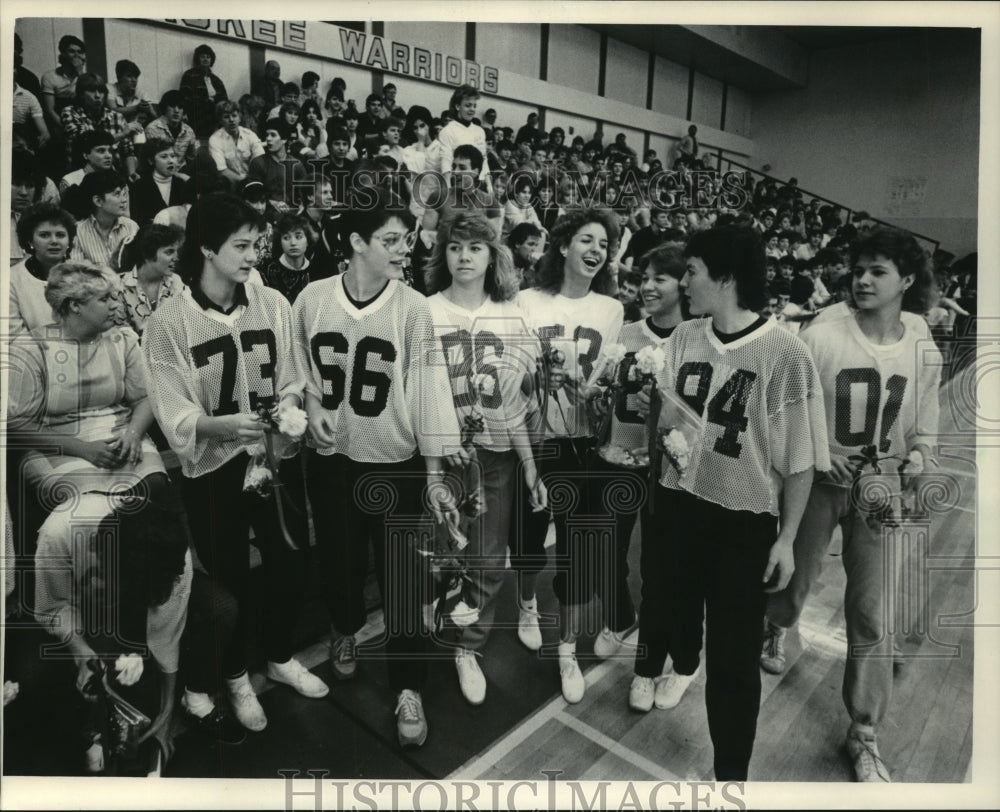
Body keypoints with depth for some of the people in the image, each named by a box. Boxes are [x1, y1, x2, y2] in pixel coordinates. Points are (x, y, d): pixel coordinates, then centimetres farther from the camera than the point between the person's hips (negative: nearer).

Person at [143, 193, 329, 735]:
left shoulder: (273, 304, -4)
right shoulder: (167, 322, -12)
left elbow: (291, 380, 3)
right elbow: (174, 415, -14)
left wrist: (289, 404, -19)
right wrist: (223, 425, -32)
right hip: (213, 467, -3)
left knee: (290, 563, 16)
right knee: (228, 578, 14)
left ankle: (281, 657, 45)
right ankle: (234, 677, 41)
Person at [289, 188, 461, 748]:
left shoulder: (414, 308, -12)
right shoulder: (313, 299, -5)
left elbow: (430, 389, -12)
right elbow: (298, 368, 10)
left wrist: (436, 475, -12)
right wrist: (311, 404, -10)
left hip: (396, 461, -2)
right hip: (331, 456, 3)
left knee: (401, 575, 3)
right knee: (339, 558, 19)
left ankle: (408, 686, 21)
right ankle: (346, 629, 51)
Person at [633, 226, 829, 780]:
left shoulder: (785, 355, -19)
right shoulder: (682, 338, -1)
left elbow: (799, 458, -12)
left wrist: (787, 538, -8)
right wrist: (648, 408, -7)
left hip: (745, 519, -5)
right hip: (677, 501, 6)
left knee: (734, 649, 2)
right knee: (676, 600, 27)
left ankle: (732, 769, 24)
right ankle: (683, 664, 61)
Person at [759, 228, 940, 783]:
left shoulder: (924, 355, -1)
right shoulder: (819, 338, -12)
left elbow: (923, 432, 8)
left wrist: (917, 458, -11)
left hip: (879, 492, 2)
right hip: (816, 483, -2)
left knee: (872, 614, 5)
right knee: (795, 582, 15)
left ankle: (864, 734, 22)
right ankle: (774, 629, 53)